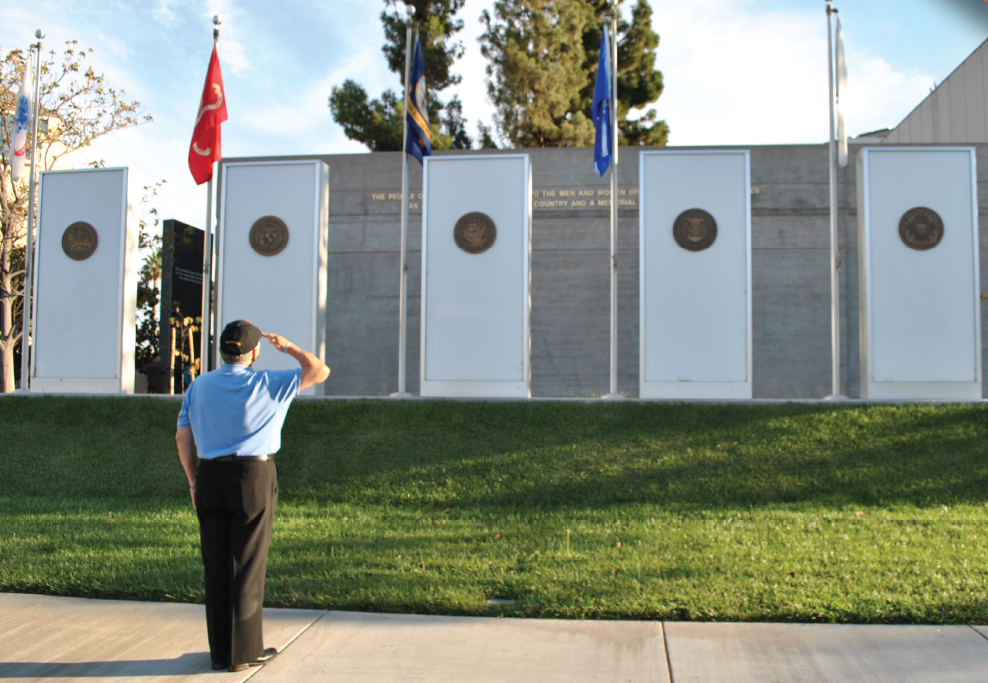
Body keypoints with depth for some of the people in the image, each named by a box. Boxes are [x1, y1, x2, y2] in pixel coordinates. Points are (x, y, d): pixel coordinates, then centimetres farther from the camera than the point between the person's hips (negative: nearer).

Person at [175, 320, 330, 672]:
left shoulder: (199, 386, 8)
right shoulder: (267, 384, -4)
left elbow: (183, 437, 9)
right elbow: (319, 371, 2)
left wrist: (194, 482, 16)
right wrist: (287, 347, 13)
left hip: (209, 477, 4)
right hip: (254, 476, -4)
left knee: (215, 567, 10)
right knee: (247, 567, 3)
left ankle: (220, 652, 17)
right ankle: (244, 651, 11)